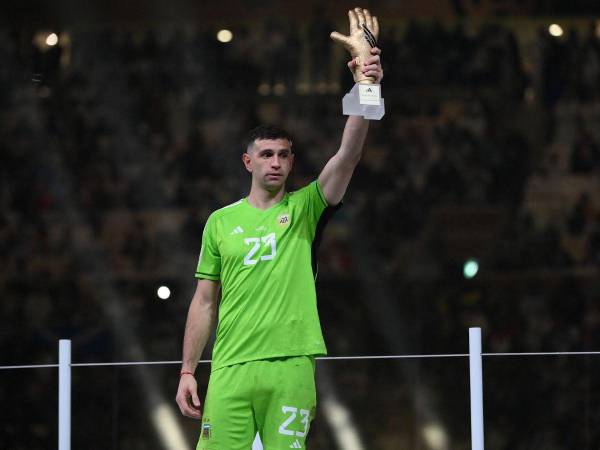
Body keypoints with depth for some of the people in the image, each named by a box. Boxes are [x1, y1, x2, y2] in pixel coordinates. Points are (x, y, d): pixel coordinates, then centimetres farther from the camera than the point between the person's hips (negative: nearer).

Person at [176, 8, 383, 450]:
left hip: (291, 366, -1)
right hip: (231, 368, 1)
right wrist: (187, 371, 7)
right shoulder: (220, 222, 12)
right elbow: (204, 302, 14)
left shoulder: (305, 208, 7)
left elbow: (348, 156, -8)